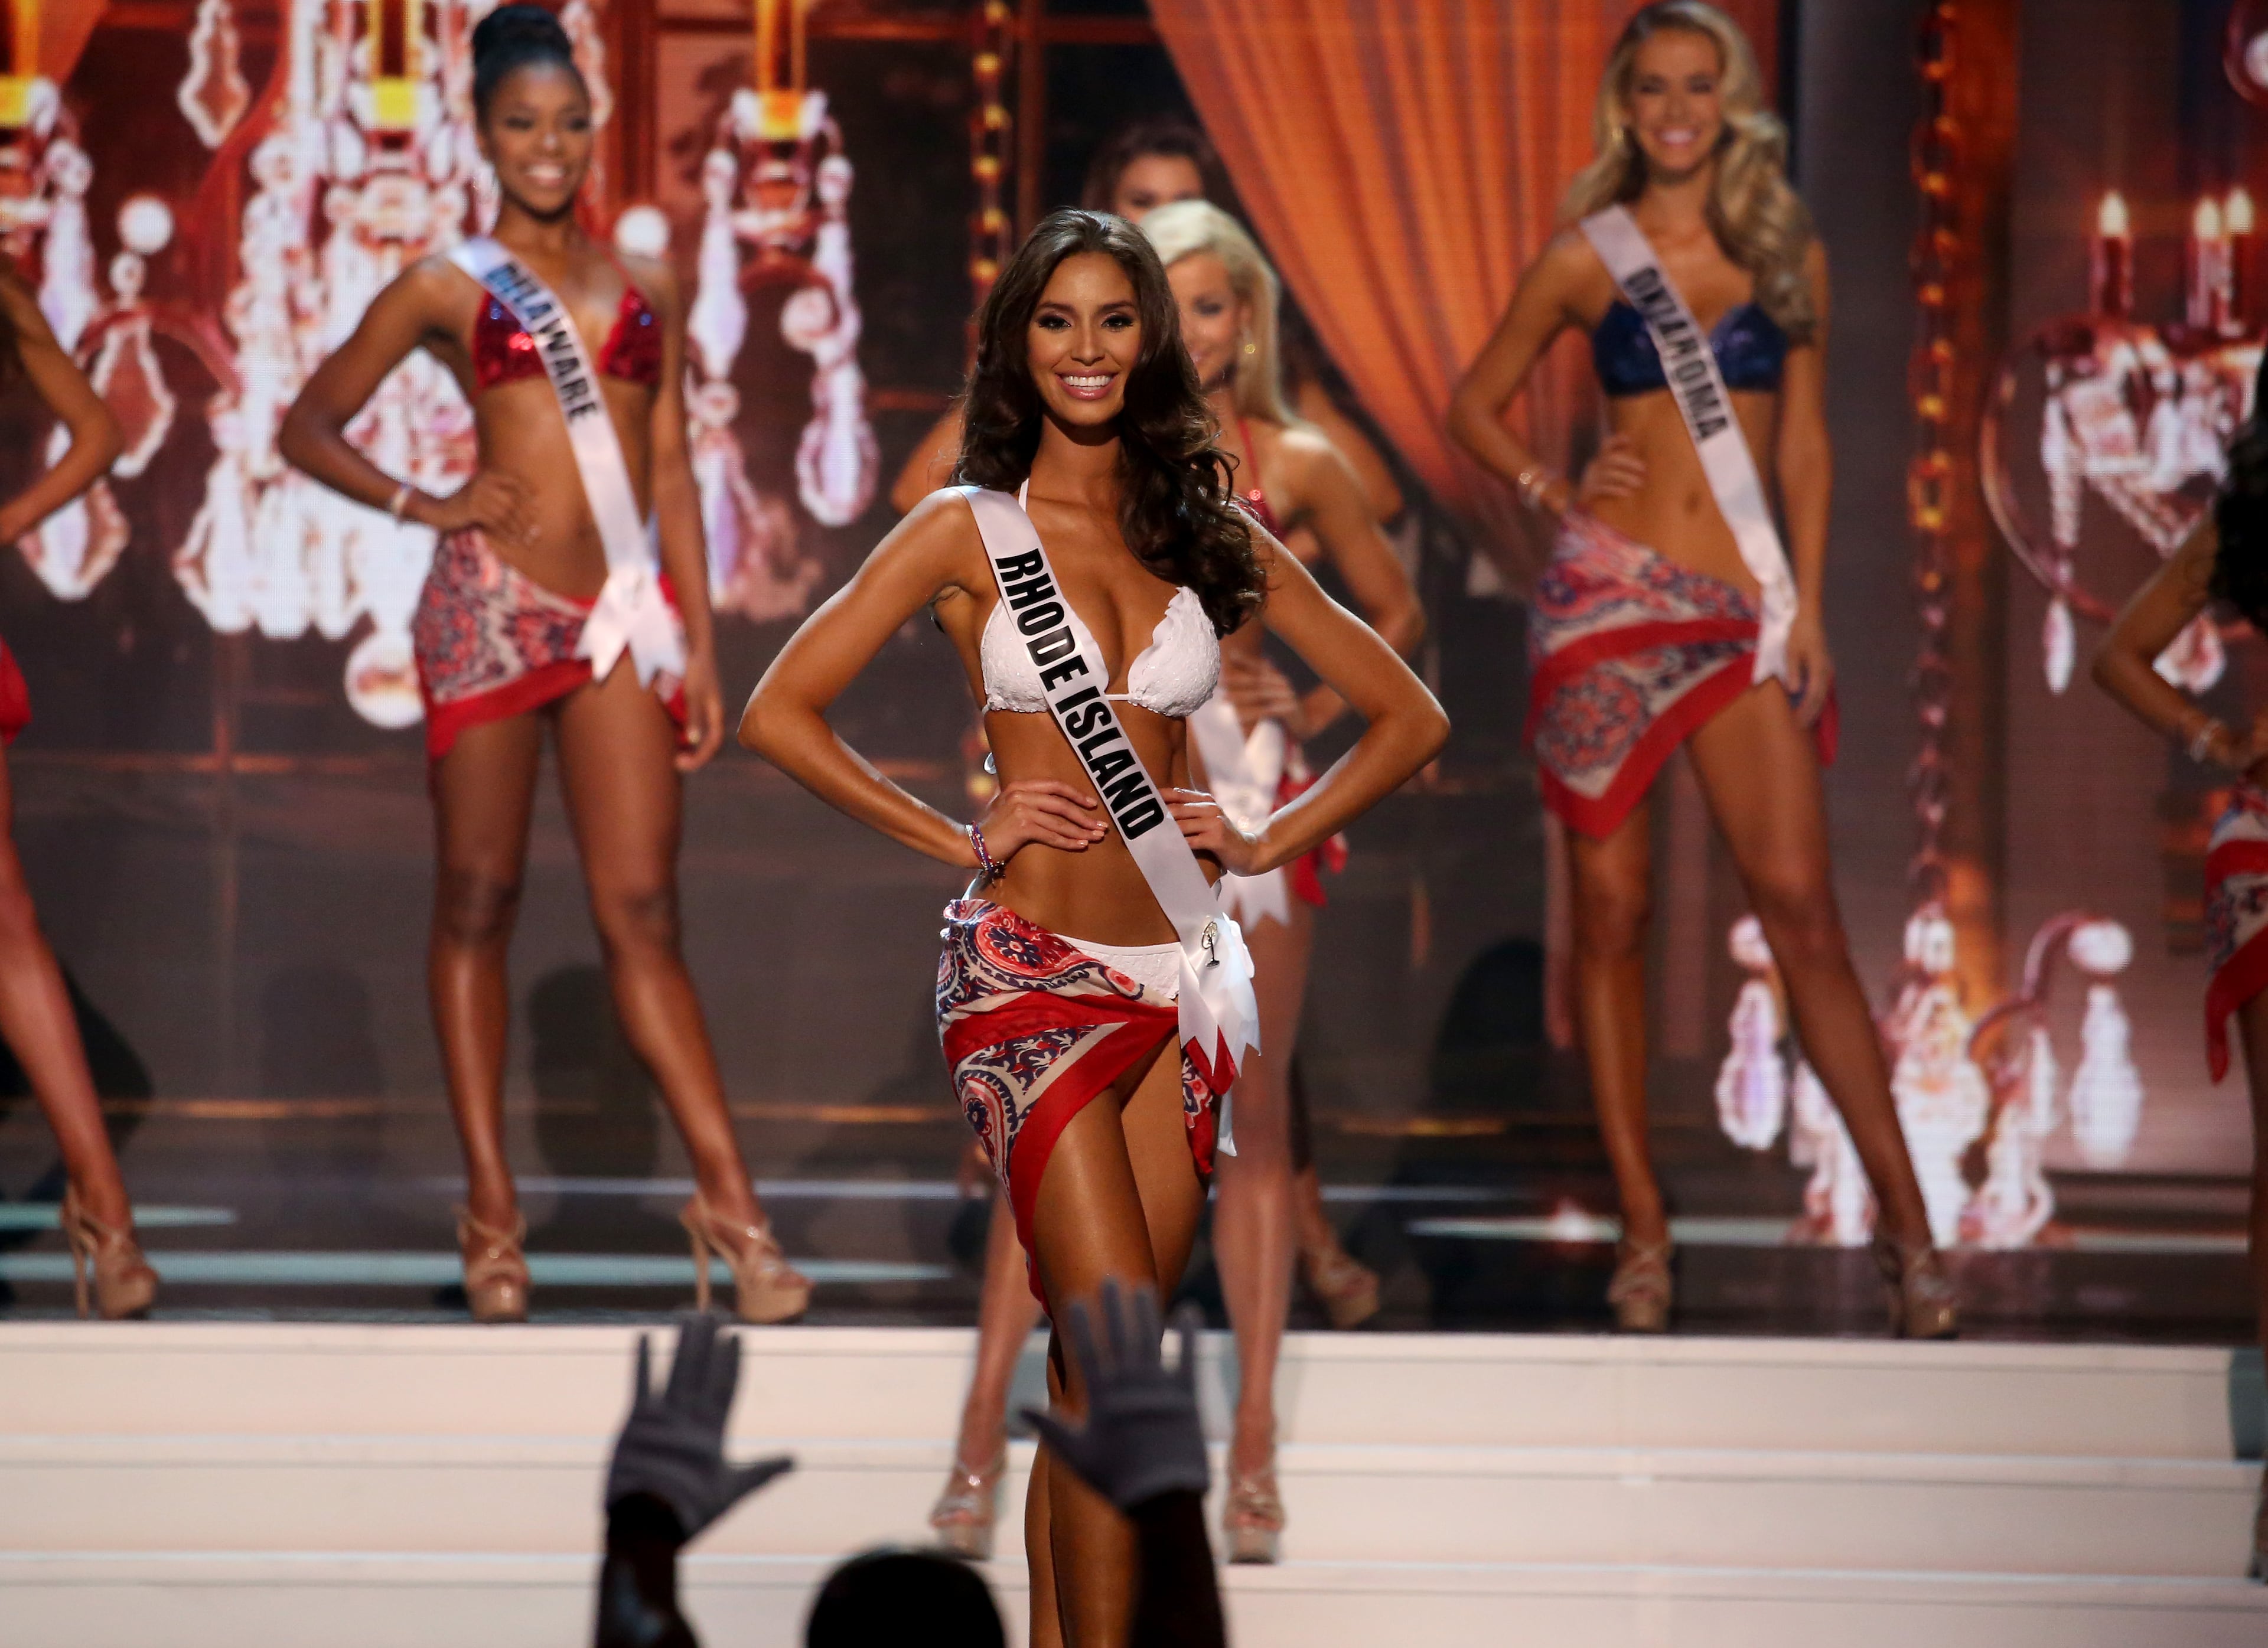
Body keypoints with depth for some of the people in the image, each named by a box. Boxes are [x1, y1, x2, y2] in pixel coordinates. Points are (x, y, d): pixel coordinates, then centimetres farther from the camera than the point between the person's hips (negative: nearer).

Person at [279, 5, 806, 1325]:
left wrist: (701, 645, 9)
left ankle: (731, 1202, -6)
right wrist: (423, 505, -3)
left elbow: (672, 474, 15)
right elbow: (310, 428, 11)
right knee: (479, 903, 3)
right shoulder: (447, 289, 6)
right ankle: (492, 1214, 7)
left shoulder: (646, 287, 15)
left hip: (623, 616, 2)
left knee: (643, 915, -3)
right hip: (494, 605, -2)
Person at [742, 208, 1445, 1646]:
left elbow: (1410, 718, 17)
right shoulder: (969, 530, 3)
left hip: (1177, 980, 4)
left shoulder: (1213, 539, 12)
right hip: (1031, 974, -4)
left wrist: (1269, 842, 6)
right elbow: (781, 713, -1)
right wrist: (959, 837, -5)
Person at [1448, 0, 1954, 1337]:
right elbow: (1475, 406, 14)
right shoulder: (1588, 258, 6)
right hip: (1609, 599, 0)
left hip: (1745, 613, 0)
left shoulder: (1790, 255, 9)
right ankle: (1642, 1221, 7)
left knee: (1802, 903, -9)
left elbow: (1806, 441, 11)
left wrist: (1809, 605, 3)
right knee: (1611, 911, 1)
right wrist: (1556, 495, -1)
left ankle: (1905, 1216, -9)